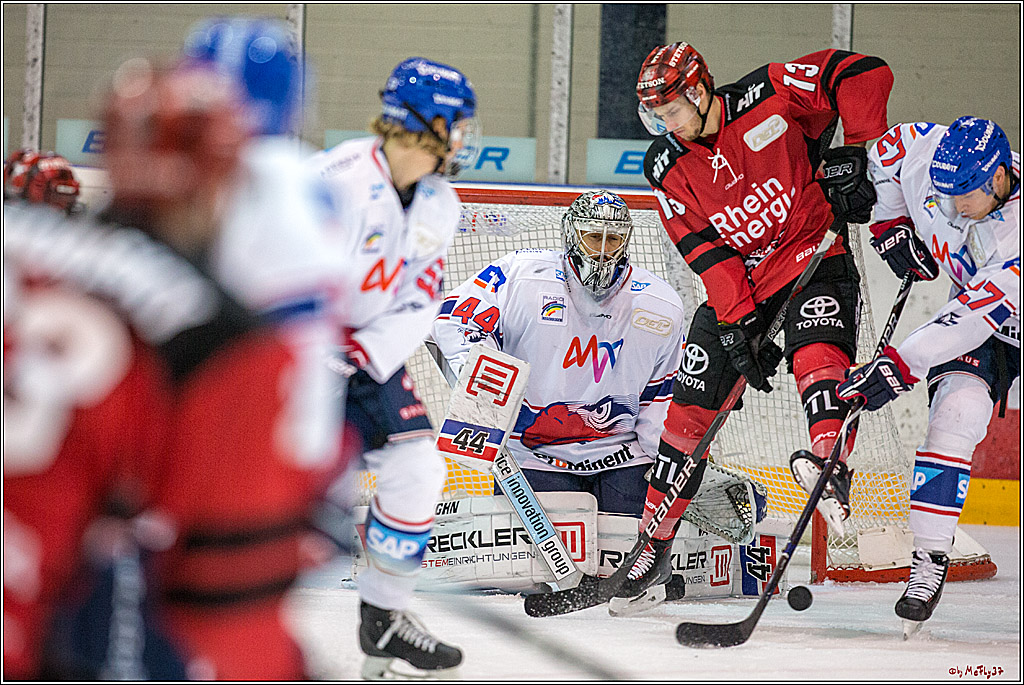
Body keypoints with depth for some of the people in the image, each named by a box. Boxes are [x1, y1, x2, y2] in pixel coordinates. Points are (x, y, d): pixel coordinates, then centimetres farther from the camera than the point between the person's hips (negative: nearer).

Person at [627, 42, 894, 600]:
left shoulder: (768, 96, -15)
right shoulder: (666, 166, -4)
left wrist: (857, 151, -17)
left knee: (816, 345, -34)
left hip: (812, 251, -4)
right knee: (692, 401, 0)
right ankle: (656, 535, 11)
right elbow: (706, 250, -8)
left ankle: (827, 462, -55)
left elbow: (864, 73, -13)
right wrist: (738, 321, -17)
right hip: (738, 277, 4)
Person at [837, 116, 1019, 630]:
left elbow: (976, 313, -41)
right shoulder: (928, 154, -21)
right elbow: (886, 150, 4)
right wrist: (890, 225, -3)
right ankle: (929, 559, -20)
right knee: (956, 413, -21)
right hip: (975, 314, 3)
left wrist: (901, 366, -44)